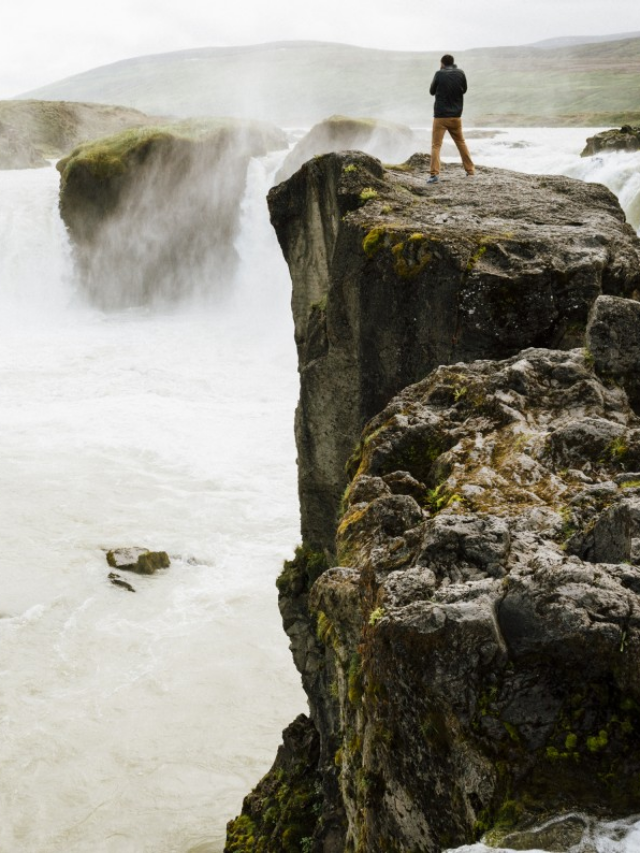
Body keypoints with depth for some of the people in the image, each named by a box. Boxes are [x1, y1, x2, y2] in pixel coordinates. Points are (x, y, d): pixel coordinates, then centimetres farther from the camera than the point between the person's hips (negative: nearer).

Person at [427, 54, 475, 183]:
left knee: (436, 145, -3)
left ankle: (435, 174, -16)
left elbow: (432, 91, 5)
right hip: (456, 116, 3)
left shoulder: (439, 74, -7)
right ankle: (470, 169, 25)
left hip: (440, 116, -3)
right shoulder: (460, 73, 1)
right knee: (461, 143, 20)